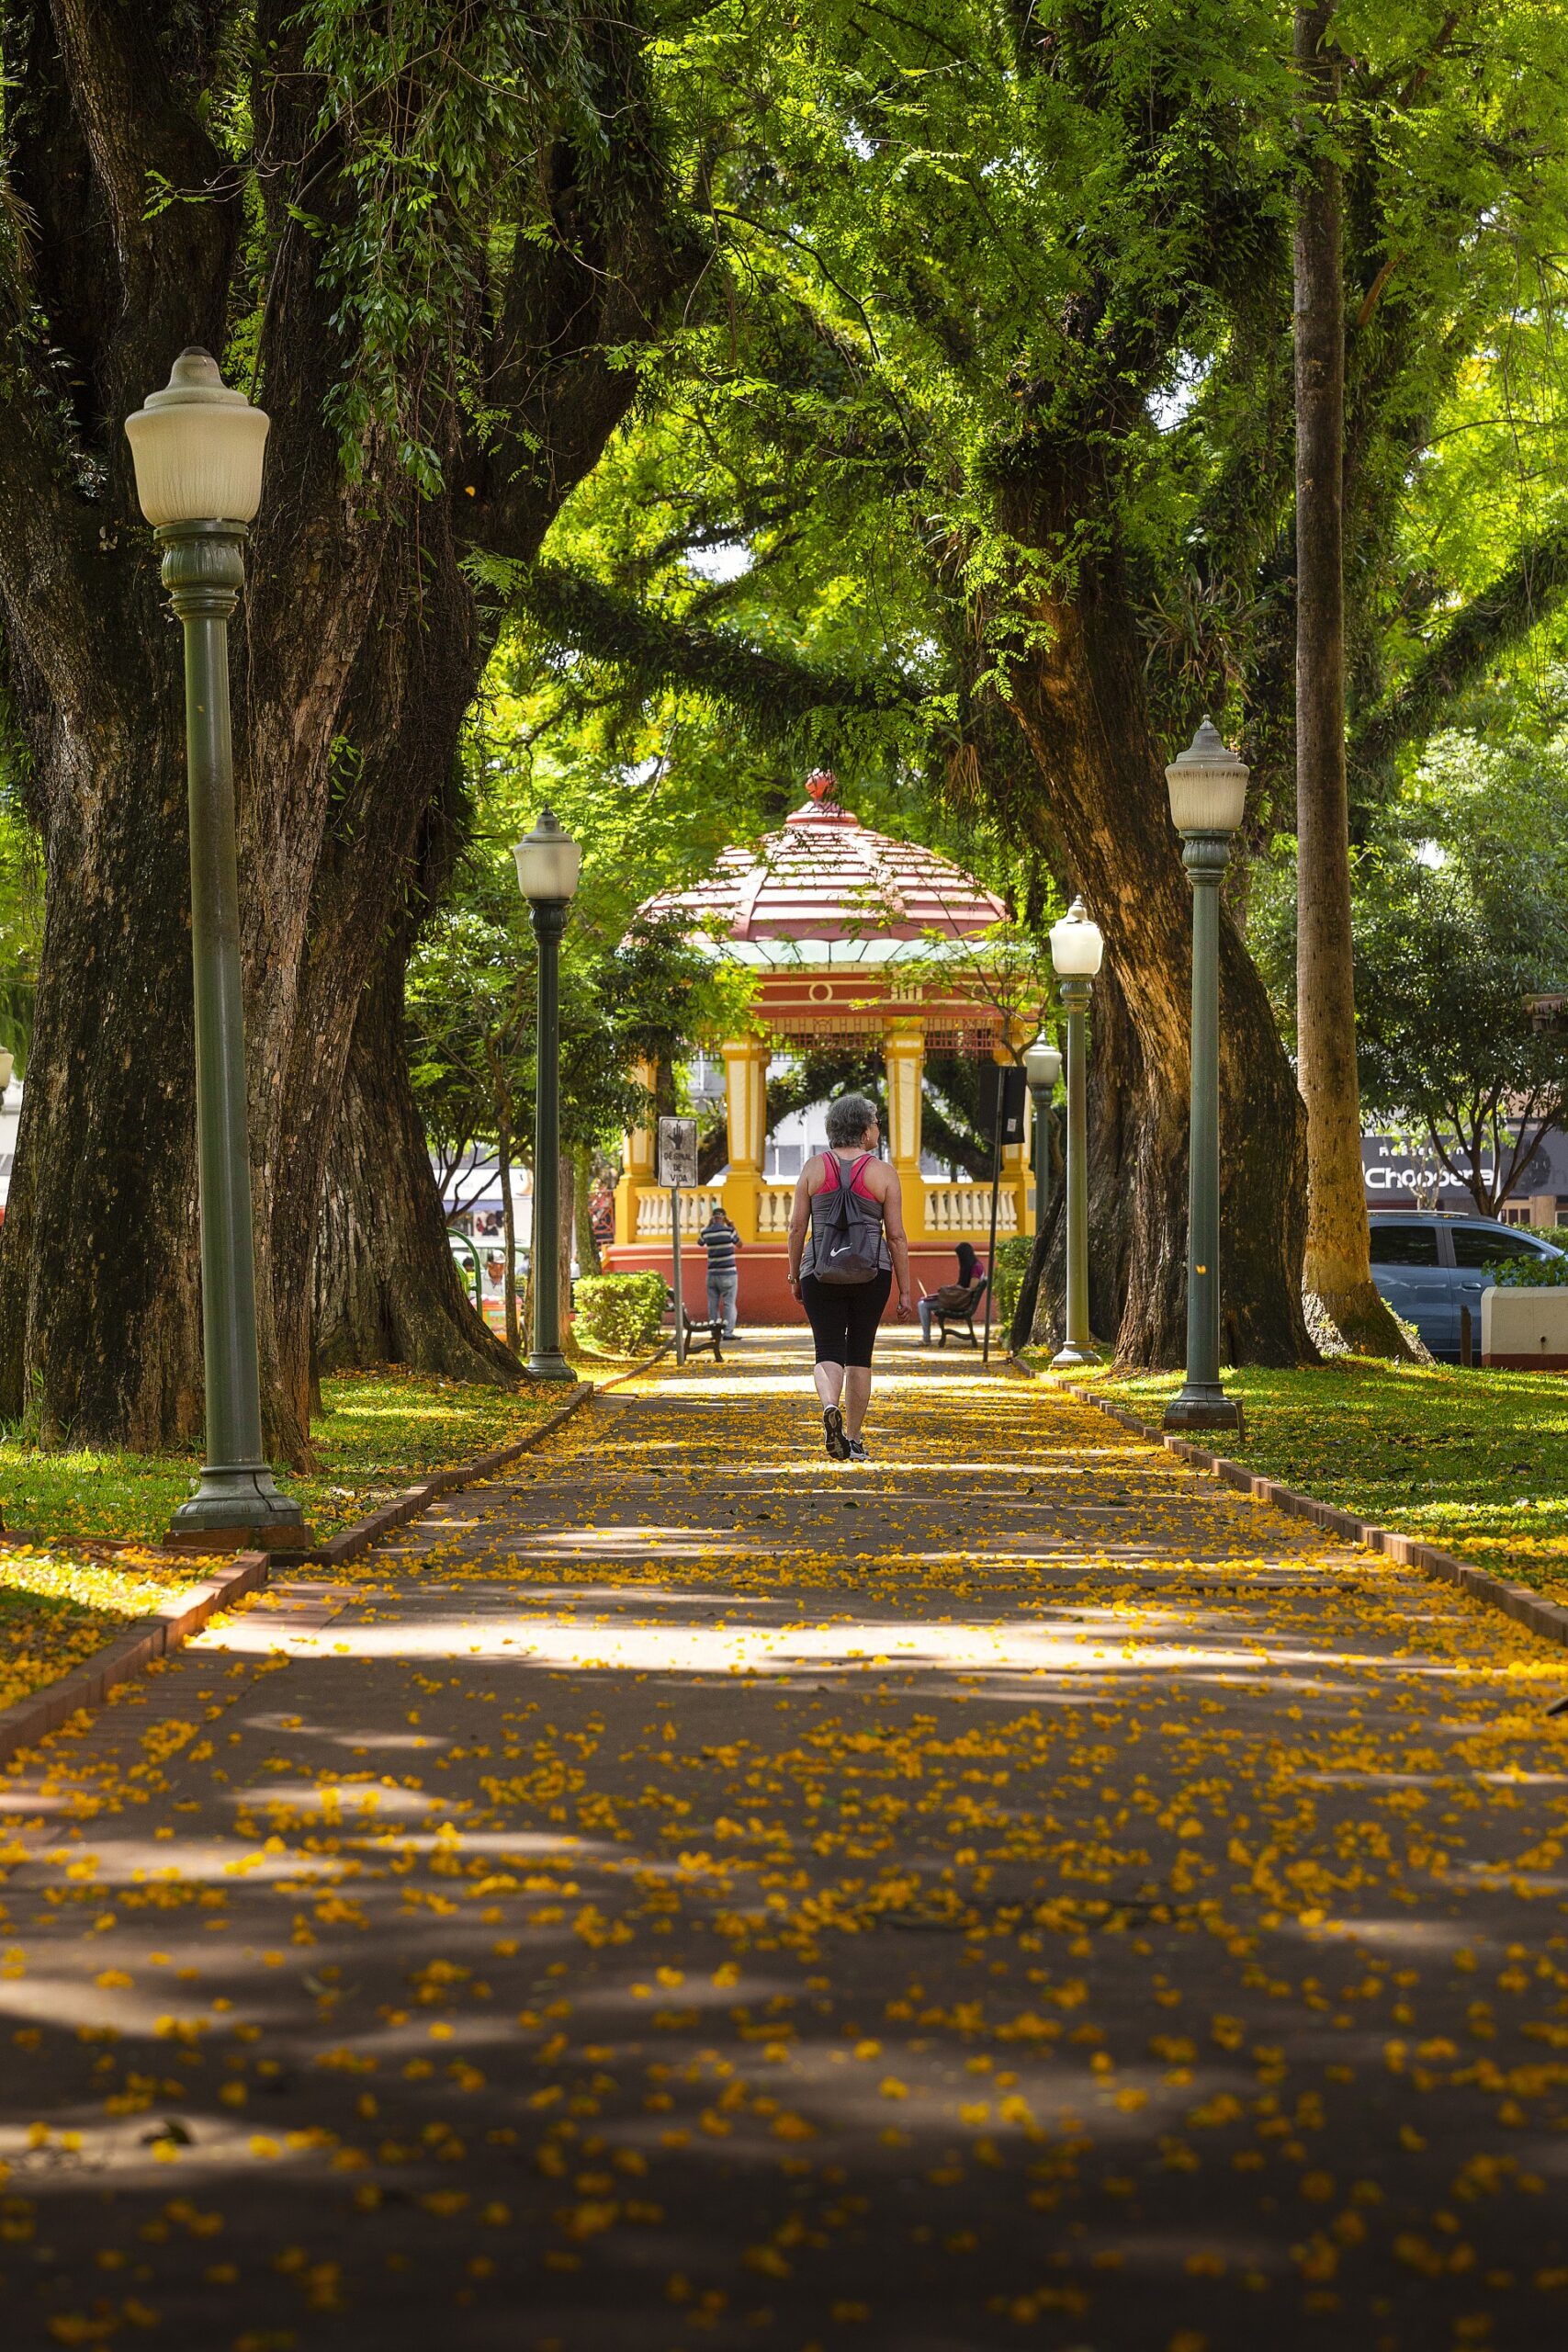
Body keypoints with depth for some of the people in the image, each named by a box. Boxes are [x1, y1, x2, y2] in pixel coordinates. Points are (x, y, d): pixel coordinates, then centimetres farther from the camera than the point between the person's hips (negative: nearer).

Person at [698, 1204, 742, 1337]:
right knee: (729, 1304, -3)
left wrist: (708, 1225, 27)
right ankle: (728, 1332, -10)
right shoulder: (729, 1231, -9)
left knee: (713, 1304, 8)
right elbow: (739, 1244, 9)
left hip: (712, 1274, 3)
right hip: (728, 1274, -3)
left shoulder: (707, 1232, 1)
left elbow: (700, 1242, 24)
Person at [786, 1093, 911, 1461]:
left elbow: (797, 1226, 1)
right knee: (860, 1354, 10)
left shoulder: (814, 1167, 1)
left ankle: (830, 1406, -27)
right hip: (871, 1273, 0)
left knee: (829, 1351, 3)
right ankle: (853, 1439, 13)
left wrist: (794, 1274, 12)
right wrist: (904, 1291, 4)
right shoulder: (883, 1173, -3)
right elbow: (896, 1236, -2)